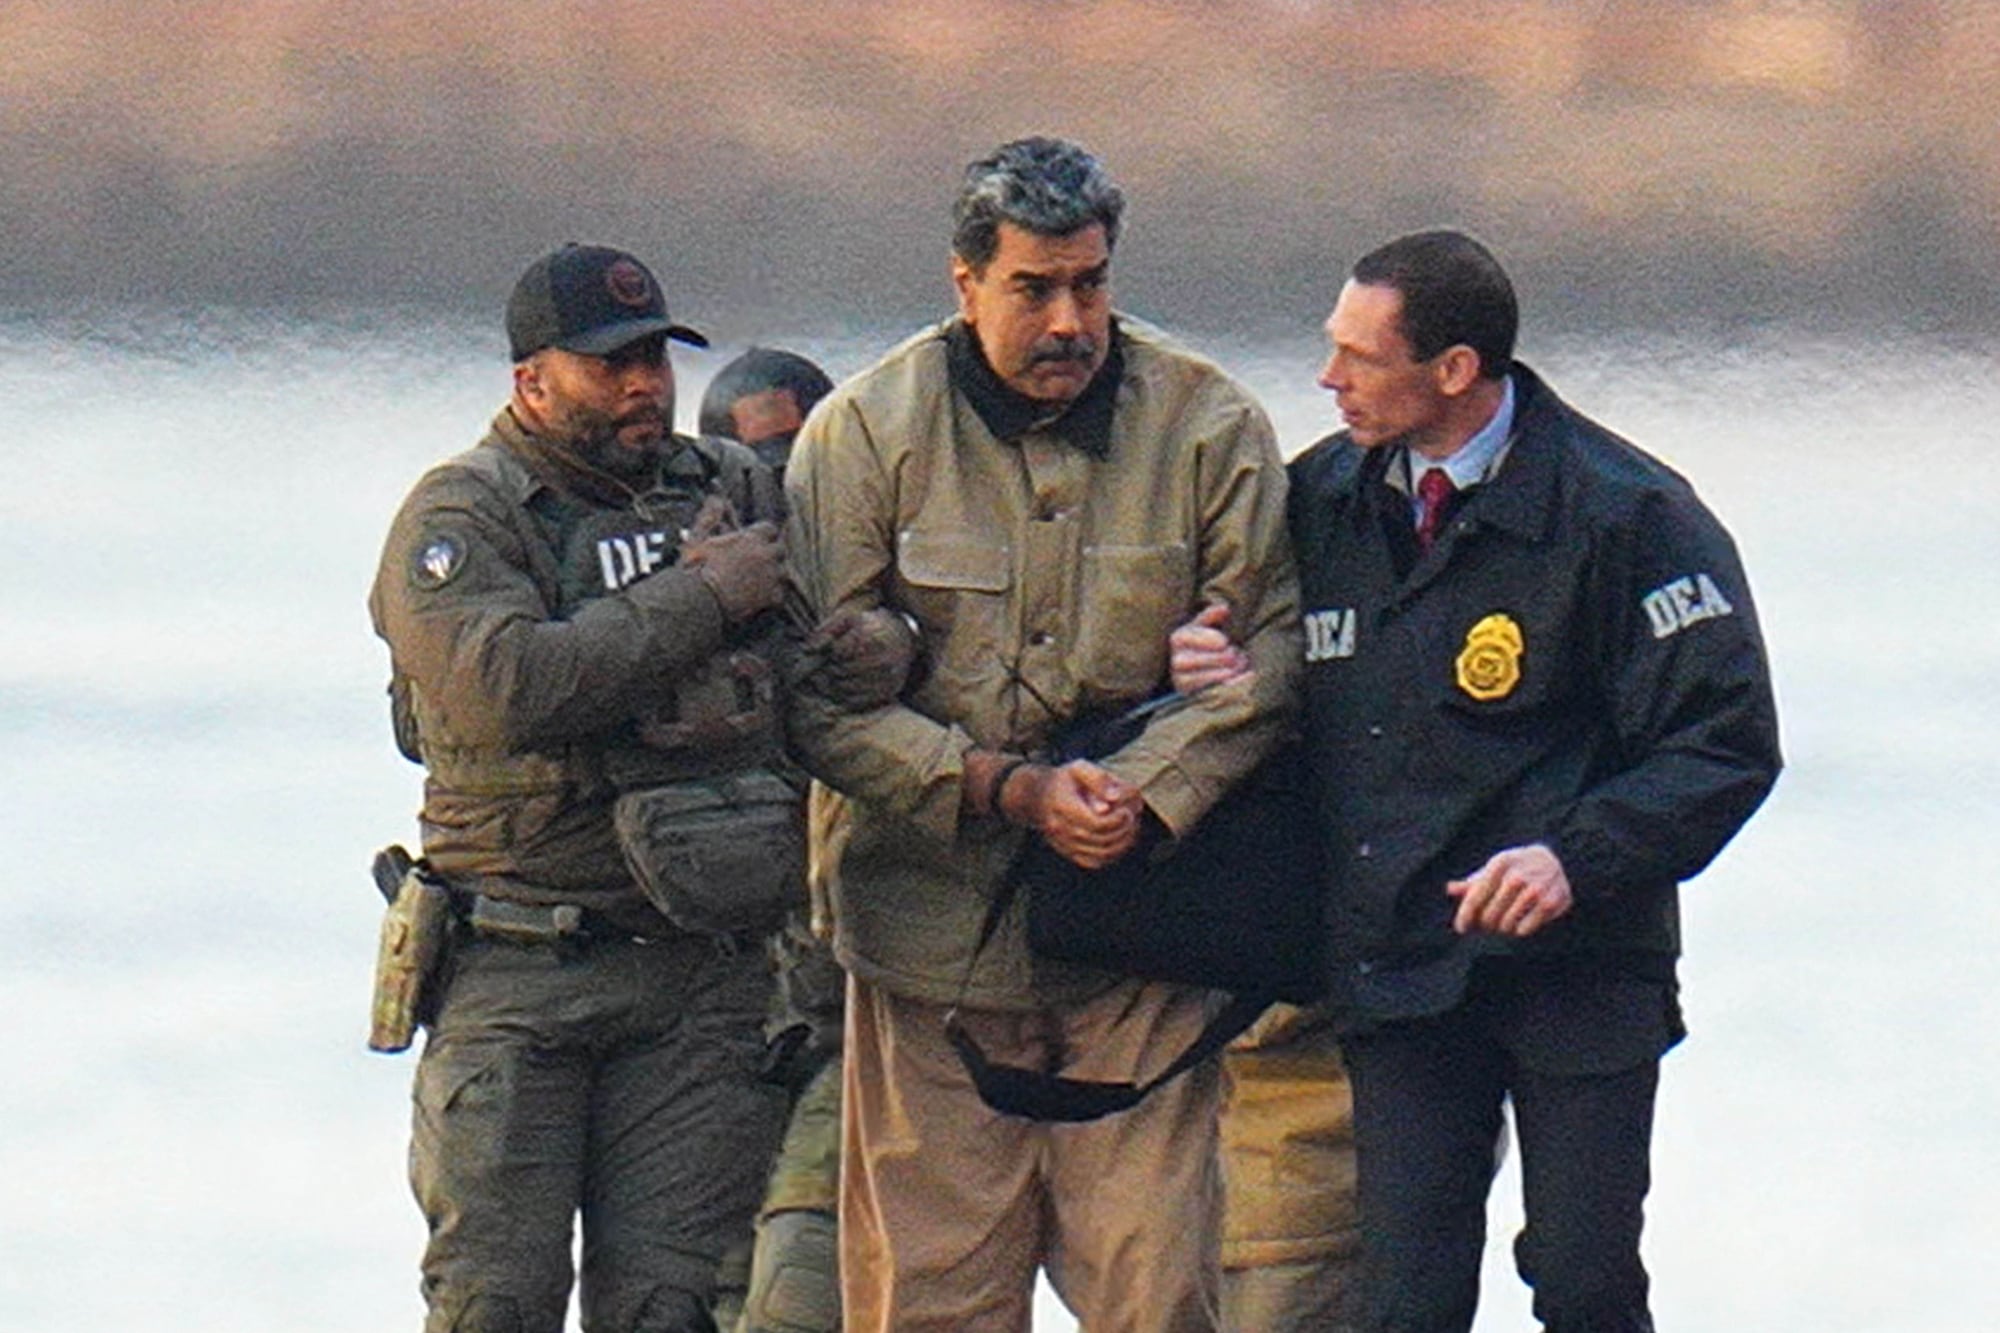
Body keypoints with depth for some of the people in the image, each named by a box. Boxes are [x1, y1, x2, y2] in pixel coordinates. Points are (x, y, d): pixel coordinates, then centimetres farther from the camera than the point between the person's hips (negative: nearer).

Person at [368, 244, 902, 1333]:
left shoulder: (739, 492, 13)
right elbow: (501, 686, -19)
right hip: (515, 973, -3)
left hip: (703, 973, 3)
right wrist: (702, 603, -12)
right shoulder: (458, 518, -1)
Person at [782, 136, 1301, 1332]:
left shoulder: (1210, 429, 1)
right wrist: (1010, 790, -15)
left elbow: (1270, 652, 0)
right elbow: (819, 696, -5)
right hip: (935, 931, 0)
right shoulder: (868, 434, -2)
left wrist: (1141, 788, -16)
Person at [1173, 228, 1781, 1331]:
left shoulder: (1622, 515, -9)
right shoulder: (1322, 498, 7)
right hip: (1397, 972, 4)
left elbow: (1728, 740, -9)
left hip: (1575, 969, -4)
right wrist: (1200, 668, -4)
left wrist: (1579, 857, -22)